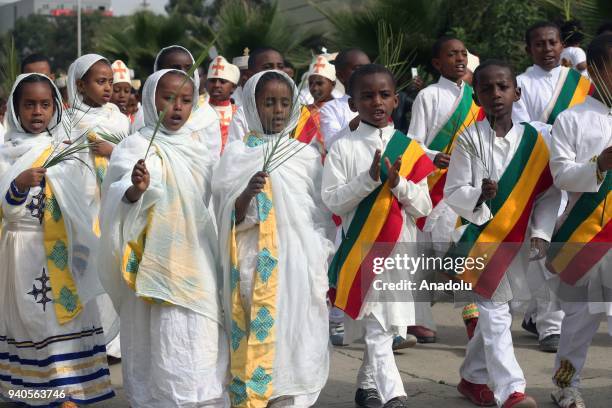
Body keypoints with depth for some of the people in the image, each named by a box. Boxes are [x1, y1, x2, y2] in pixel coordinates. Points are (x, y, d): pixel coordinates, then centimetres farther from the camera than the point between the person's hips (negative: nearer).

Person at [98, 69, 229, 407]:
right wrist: (135, 189, -45)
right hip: (159, 265, -6)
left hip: (198, 265, 6)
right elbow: (119, 202, -25)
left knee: (201, 349, 10)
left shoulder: (196, 148, 11)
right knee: (165, 350, -7)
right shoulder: (137, 147, -9)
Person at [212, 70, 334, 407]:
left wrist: (321, 263, 7)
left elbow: (322, 215, 14)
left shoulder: (306, 155, 10)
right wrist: (248, 193, -19)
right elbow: (227, 217, -1)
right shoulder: (236, 153, 5)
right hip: (256, 264, -2)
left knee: (295, 339, -2)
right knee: (257, 341, -5)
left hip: (299, 263, 2)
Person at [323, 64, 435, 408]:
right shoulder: (343, 148, -1)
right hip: (361, 248, -3)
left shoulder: (410, 149, 6)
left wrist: (398, 183, -15)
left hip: (400, 248, 3)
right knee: (376, 327, -7)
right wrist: (370, 179, -19)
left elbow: (424, 206, 3)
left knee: (388, 325, 10)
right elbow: (332, 200, -7)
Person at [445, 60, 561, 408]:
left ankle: (473, 377, 30)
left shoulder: (532, 140, 0)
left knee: (495, 311, 13)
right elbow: (452, 191, -7)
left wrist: (540, 233, -6)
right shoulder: (469, 139, -7)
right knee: (495, 312, -10)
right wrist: (478, 195, -26)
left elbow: (548, 193, 3)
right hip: (480, 236, -4)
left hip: (516, 239, 4)